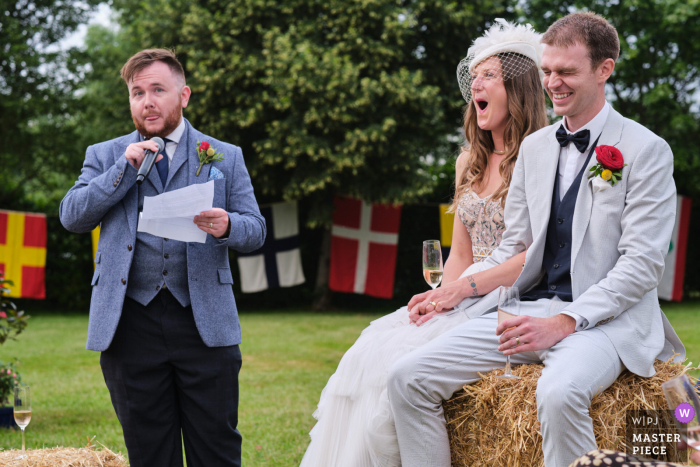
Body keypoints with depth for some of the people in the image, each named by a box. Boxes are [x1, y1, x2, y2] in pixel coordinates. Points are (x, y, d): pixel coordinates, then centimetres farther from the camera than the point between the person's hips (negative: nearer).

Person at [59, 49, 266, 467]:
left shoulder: (226, 157, 12)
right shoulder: (105, 156, 14)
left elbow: (256, 231, 8)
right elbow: (71, 217, 2)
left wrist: (227, 227, -15)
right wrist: (125, 169, -7)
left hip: (204, 322, -1)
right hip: (131, 322, 1)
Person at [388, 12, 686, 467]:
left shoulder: (647, 151, -4)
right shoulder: (534, 146, 16)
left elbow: (642, 264, -10)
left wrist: (564, 323, -20)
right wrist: (463, 288, 1)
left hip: (605, 318, -6)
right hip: (529, 309, 6)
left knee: (560, 391, -39)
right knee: (408, 378, -11)